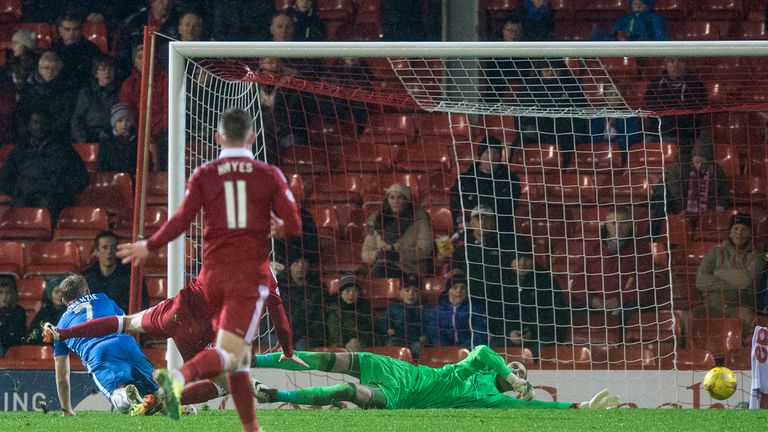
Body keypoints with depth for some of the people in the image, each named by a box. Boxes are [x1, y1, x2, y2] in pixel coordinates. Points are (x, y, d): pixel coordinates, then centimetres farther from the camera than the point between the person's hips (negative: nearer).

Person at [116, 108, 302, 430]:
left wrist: (149, 246, 8)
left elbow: (181, 220, -6)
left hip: (213, 275, 3)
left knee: (239, 359, 17)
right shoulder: (269, 176, 1)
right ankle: (180, 377, -44)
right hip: (251, 276, -3)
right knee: (229, 353, -14)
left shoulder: (203, 176, 3)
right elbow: (293, 226, -2)